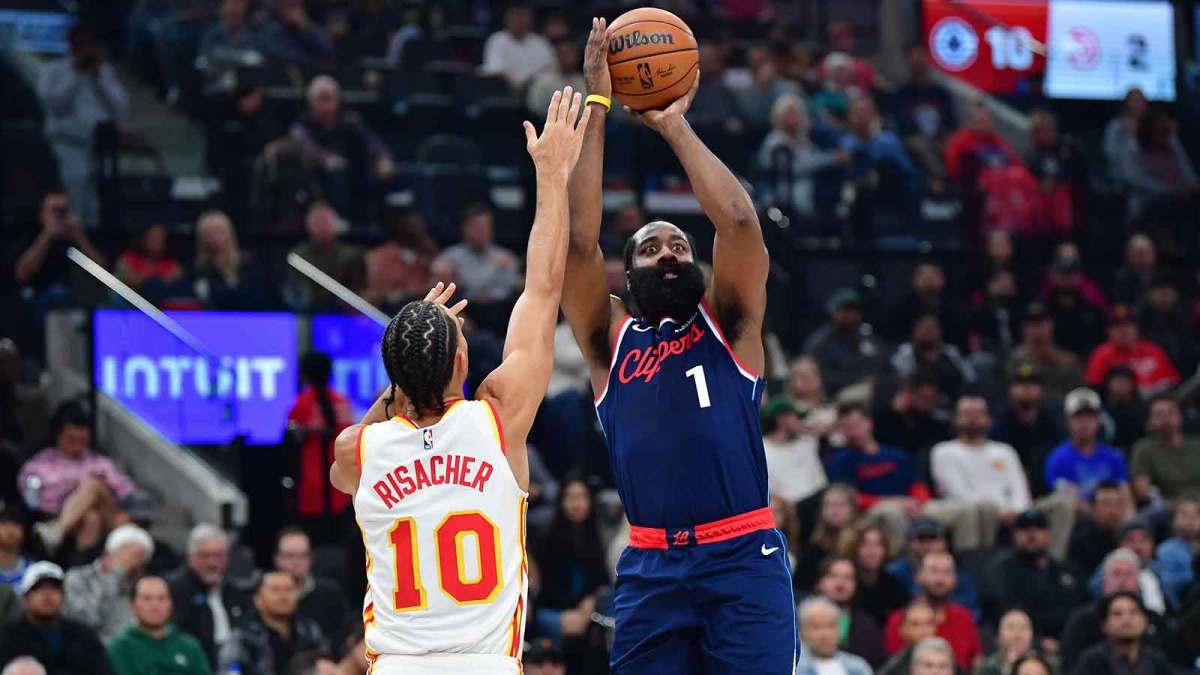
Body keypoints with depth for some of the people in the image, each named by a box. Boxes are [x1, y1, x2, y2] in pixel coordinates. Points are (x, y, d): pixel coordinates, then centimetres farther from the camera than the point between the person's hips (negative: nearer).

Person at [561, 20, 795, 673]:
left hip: (745, 558, -1)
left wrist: (674, 125, 0)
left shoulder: (727, 325, 11)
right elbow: (579, 241, 0)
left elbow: (738, 222, -5)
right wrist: (595, 108, -3)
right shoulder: (610, 338, 13)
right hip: (651, 569, 2)